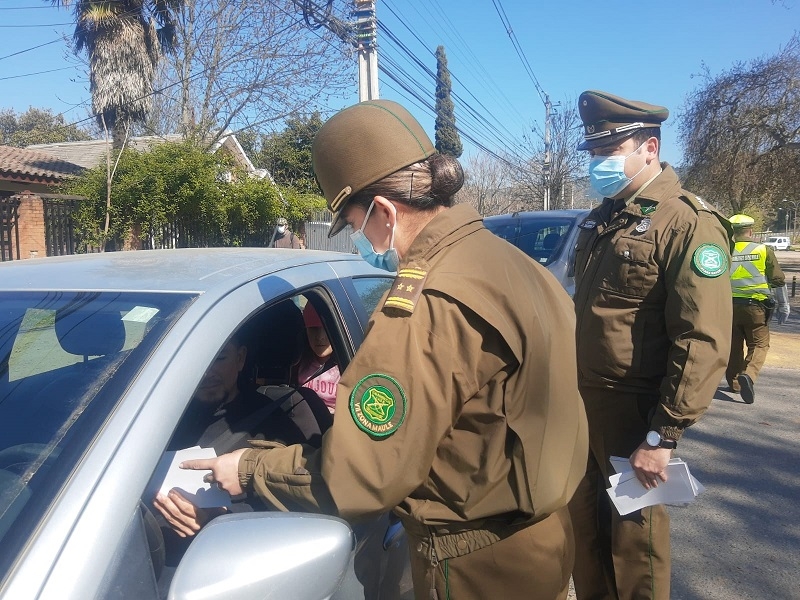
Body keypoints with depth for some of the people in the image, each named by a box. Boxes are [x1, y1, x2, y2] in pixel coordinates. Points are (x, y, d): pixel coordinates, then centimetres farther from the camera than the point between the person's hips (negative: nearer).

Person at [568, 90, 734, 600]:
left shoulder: (690, 225, -15)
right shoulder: (600, 221, 10)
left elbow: (704, 345, -21)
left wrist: (663, 436, -22)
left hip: (632, 416, -7)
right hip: (581, 405, 7)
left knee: (634, 537, 11)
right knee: (584, 523, 19)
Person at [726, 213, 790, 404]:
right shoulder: (764, 251, -2)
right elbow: (778, 281, 0)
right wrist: (783, 306, 10)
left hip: (729, 306, 2)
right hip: (756, 307, -2)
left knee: (733, 346, 14)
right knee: (759, 345, 6)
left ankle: (735, 382, 24)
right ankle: (748, 375, -18)